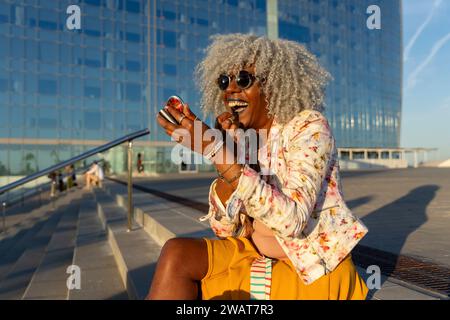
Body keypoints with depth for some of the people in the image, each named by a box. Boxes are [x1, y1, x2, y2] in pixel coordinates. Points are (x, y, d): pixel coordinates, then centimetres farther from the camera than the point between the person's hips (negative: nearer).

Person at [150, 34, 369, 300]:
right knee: (177, 254, -16)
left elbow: (292, 222, -29)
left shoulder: (309, 126, -15)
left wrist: (217, 151, -32)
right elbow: (225, 229, -6)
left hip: (313, 267, -4)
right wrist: (227, 150, -17)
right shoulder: (242, 137, 0)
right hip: (256, 253, 5)